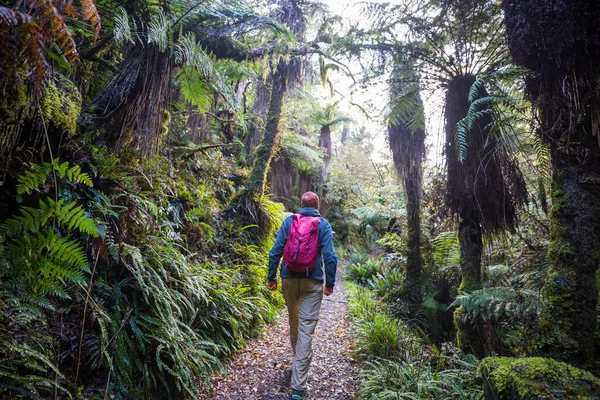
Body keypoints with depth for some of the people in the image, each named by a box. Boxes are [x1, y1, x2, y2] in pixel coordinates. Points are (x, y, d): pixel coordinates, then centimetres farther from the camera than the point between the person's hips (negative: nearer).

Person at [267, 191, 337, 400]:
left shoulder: (289, 221, 3)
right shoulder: (323, 224, -1)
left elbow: (275, 252, -1)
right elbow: (329, 256, -7)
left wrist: (271, 277, 7)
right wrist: (330, 283, 2)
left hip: (289, 279, 2)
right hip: (313, 282, -2)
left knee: (294, 320, 23)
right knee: (306, 329, -1)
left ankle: (297, 356, 46)